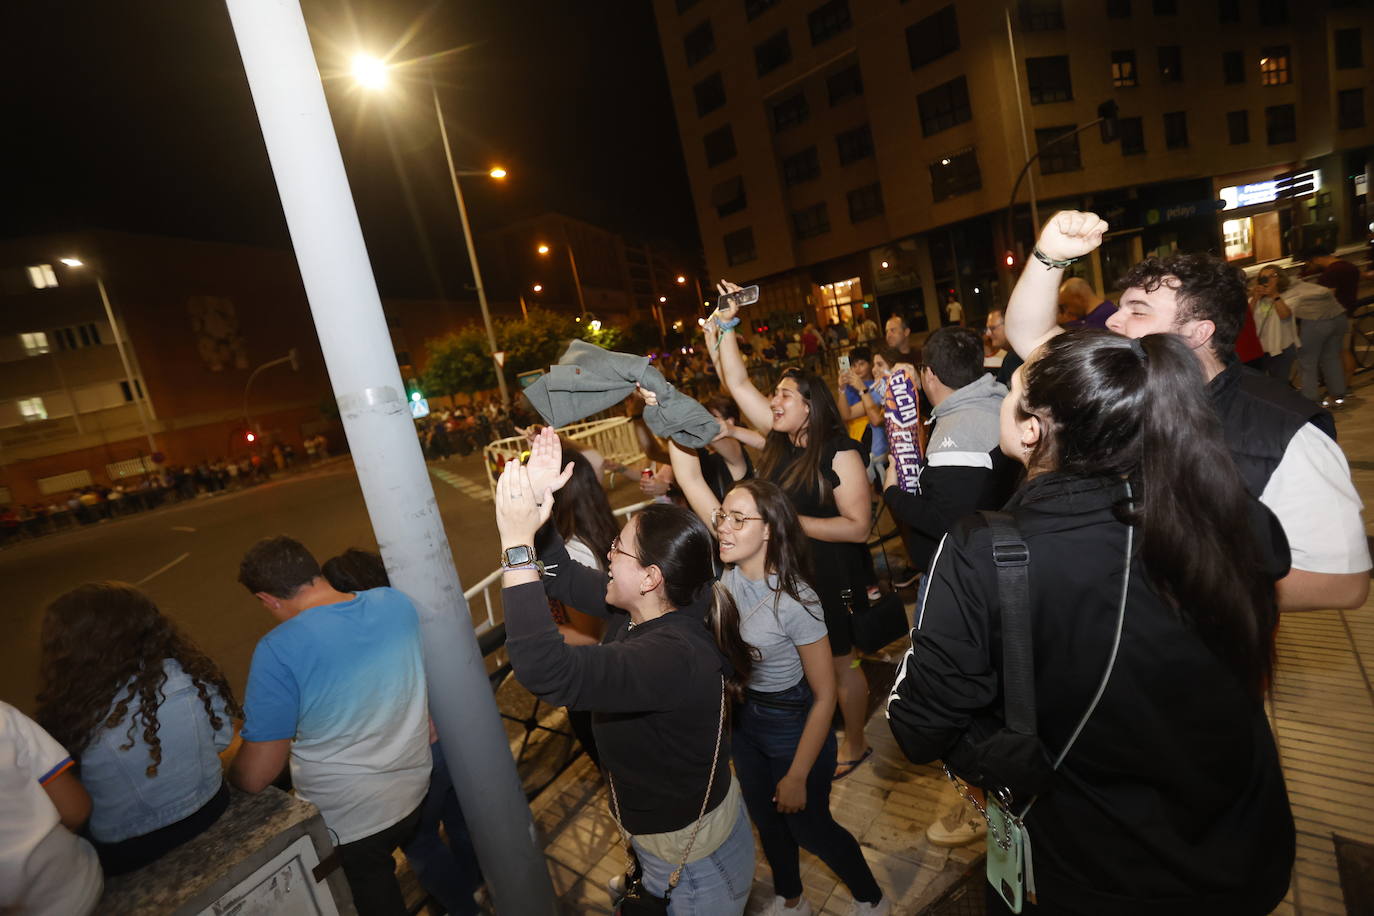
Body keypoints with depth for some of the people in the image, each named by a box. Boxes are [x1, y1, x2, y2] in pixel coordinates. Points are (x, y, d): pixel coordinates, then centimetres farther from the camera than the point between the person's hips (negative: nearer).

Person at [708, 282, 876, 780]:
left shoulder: (840, 453, -18)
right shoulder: (779, 437, -1)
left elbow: (858, 527, -22)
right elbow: (738, 384, 0)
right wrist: (723, 326, -6)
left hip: (827, 576, -6)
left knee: (840, 662, 13)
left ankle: (855, 744, 36)